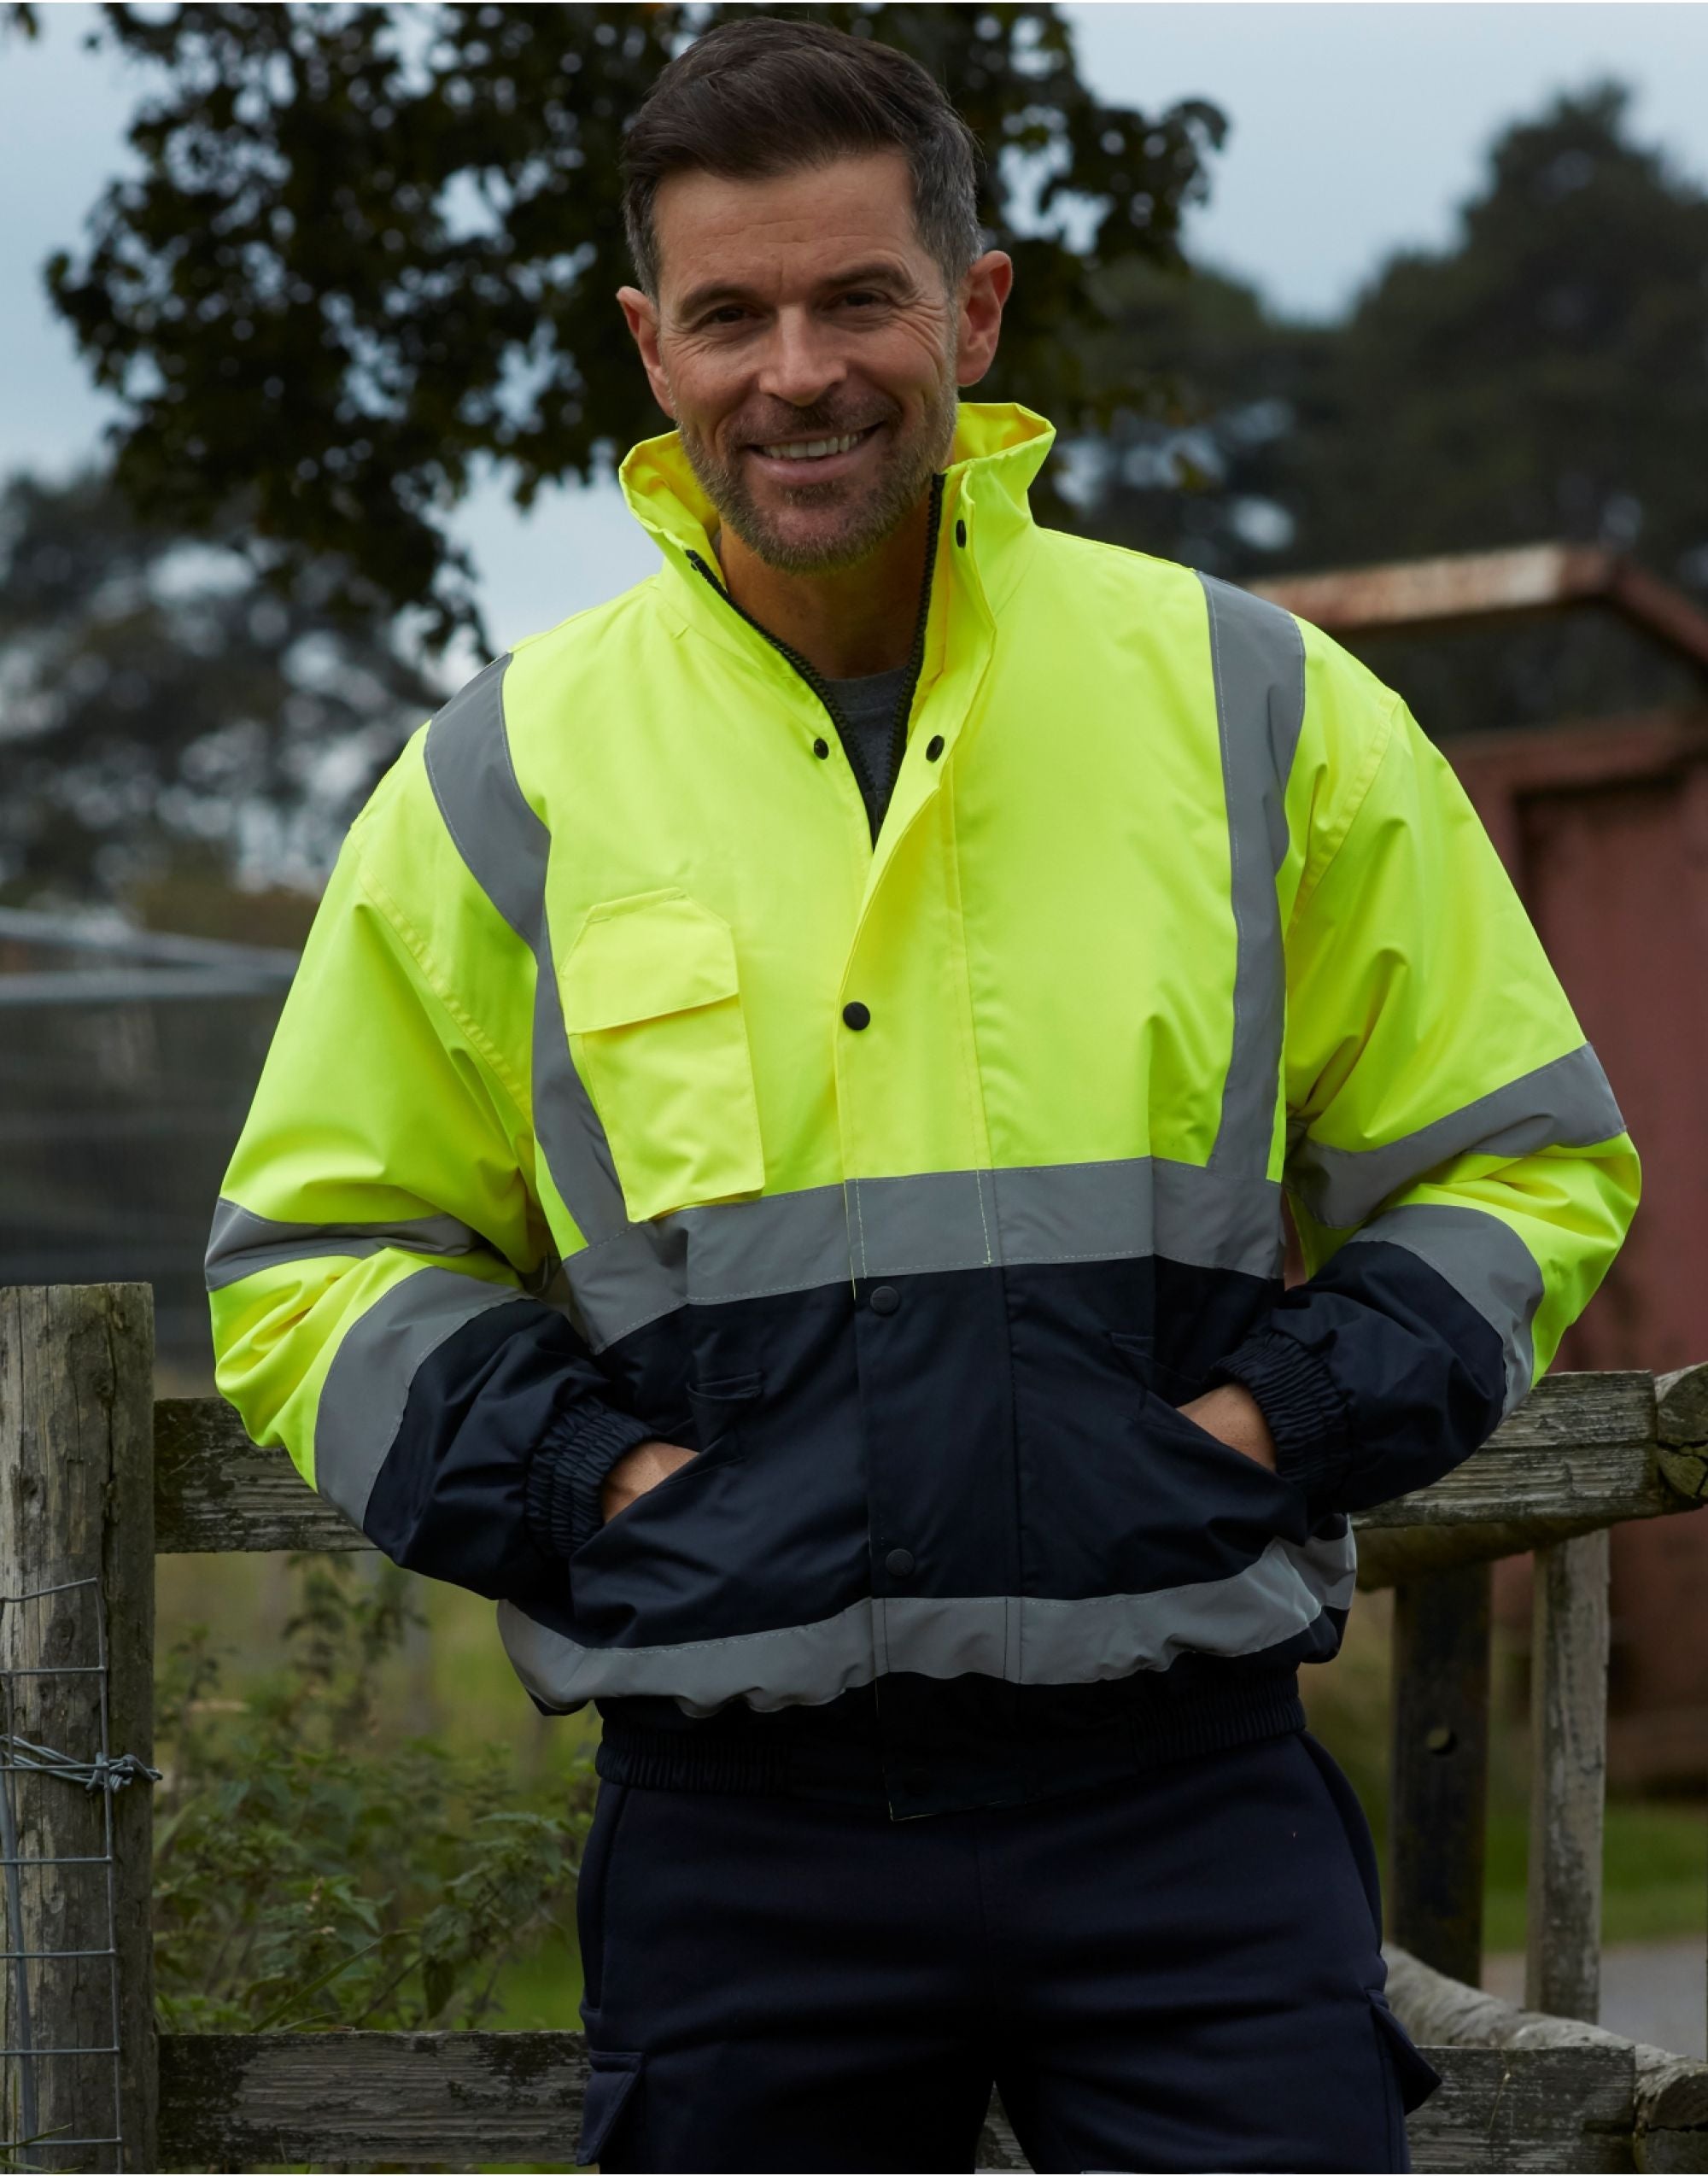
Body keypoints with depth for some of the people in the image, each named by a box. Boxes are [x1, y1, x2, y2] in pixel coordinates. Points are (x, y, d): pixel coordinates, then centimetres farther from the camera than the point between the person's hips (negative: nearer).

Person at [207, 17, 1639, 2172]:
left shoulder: (1260, 715, 5)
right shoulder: (507, 781, 5)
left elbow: (1518, 1160, 12)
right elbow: (312, 1259, 11)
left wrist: (1281, 1420, -4)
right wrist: (588, 1479, -5)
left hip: (1186, 1799, 0)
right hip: (738, 1830, 0)